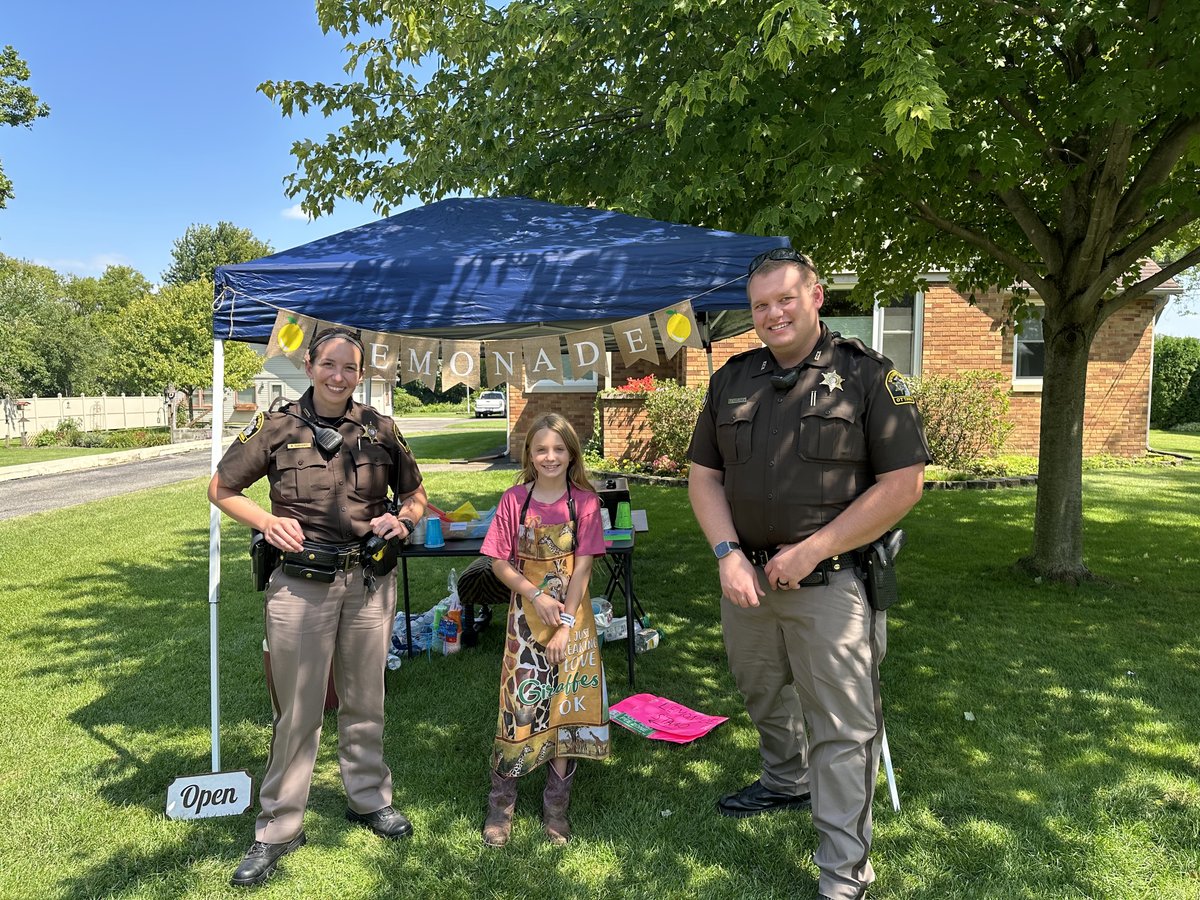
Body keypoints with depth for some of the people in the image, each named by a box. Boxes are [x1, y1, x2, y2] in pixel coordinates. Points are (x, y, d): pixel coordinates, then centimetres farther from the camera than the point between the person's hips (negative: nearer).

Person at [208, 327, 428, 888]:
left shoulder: (380, 431, 3)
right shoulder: (277, 428, -4)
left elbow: (414, 495, 14)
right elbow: (221, 489, 5)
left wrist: (402, 518, -8)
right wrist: (266, 521, -11)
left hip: (369, 583, 3)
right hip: (300, 585, -2)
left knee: (364, 701, 16)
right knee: (297, 710, 3)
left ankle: (369, 799, 36)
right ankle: (278, 828, 20)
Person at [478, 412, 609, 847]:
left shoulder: (584, 501, -4)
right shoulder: (515, 500, -1)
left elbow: (582, 567, -8)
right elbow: (500, 562, -1)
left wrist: (565, 624, -12)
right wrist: (536, 596, -14)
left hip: (572, 615, 0)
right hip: (526, 614, 0)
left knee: (568, 705, 4)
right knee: (520, 705, -1)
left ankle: (556, 804, 20)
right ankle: (501, 801, 17)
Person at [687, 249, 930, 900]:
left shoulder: (866, 376, -7)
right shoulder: (732, 380, 6)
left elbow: (904, 482, -11)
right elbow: (703, 475, 8)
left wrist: (811, 551, -15)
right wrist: (728, 554, -8)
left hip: (830, 583, -5)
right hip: (746, 576, 5)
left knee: (841, 729, 1)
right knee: (763, 694, 23)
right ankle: (786, 781, 51)